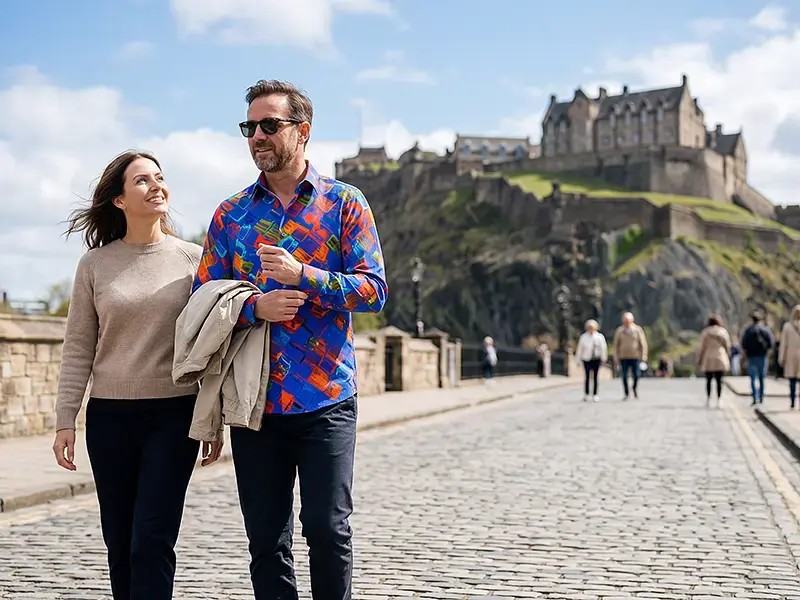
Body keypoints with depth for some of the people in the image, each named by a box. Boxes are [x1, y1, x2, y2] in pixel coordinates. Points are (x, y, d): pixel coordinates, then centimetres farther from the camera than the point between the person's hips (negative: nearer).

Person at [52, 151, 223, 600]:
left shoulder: (193, 259, 2)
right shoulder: (95, 265, 4)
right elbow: (78, 349, 6)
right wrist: (65, 420, 0)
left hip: (174, 414, -2)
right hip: (109, 415, 2)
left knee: (152, 541, -8)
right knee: (120, 544, 8)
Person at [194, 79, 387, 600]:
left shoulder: (344, 203, 2)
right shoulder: (230, 215, 10)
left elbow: (373, 290, -5)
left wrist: (303, 275, -17)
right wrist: (254, 308, -12)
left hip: (327, 399, -3)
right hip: (254, 401, 3)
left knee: (328, 527, -4)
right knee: (266, 540, 8)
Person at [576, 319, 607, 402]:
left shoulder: (600, 337, 1)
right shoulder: (583, 337, -2)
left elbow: (603, 348, 6)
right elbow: (580, 348, 2)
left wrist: (603, 358, 6)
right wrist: (579, 359, 3)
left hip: (596, 359, 1)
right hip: (587, 359, -1)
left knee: (595, 377, 3)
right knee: (587, 377, -3)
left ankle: (595, 395, 8)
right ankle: (586, 394, 6)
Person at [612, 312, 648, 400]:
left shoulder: (638, 330, 0)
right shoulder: (619, 331, 3)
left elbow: (643, 344, 3)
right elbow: (616, 345, 8)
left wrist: (643, 357, -2)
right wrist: (616, 359, 6)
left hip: (635, 357, -1)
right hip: (623, 357, 1)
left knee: (636, 375, -5)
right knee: (624, 376, -3)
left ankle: (635, 388, 25)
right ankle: (626, 393, 11)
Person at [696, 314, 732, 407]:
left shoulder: (705, 332, -1)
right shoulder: (723, 332, 2)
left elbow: (700, 347, -1)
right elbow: (727, 346, 4)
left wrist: (699, 359, 6)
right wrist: (727, 359, 13)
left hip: (708, 360, 0)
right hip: (720, 359, 0)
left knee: (708, 380, 10)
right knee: (719, 381, 2)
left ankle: (708, 399, 5)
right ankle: (718, 400, -2)